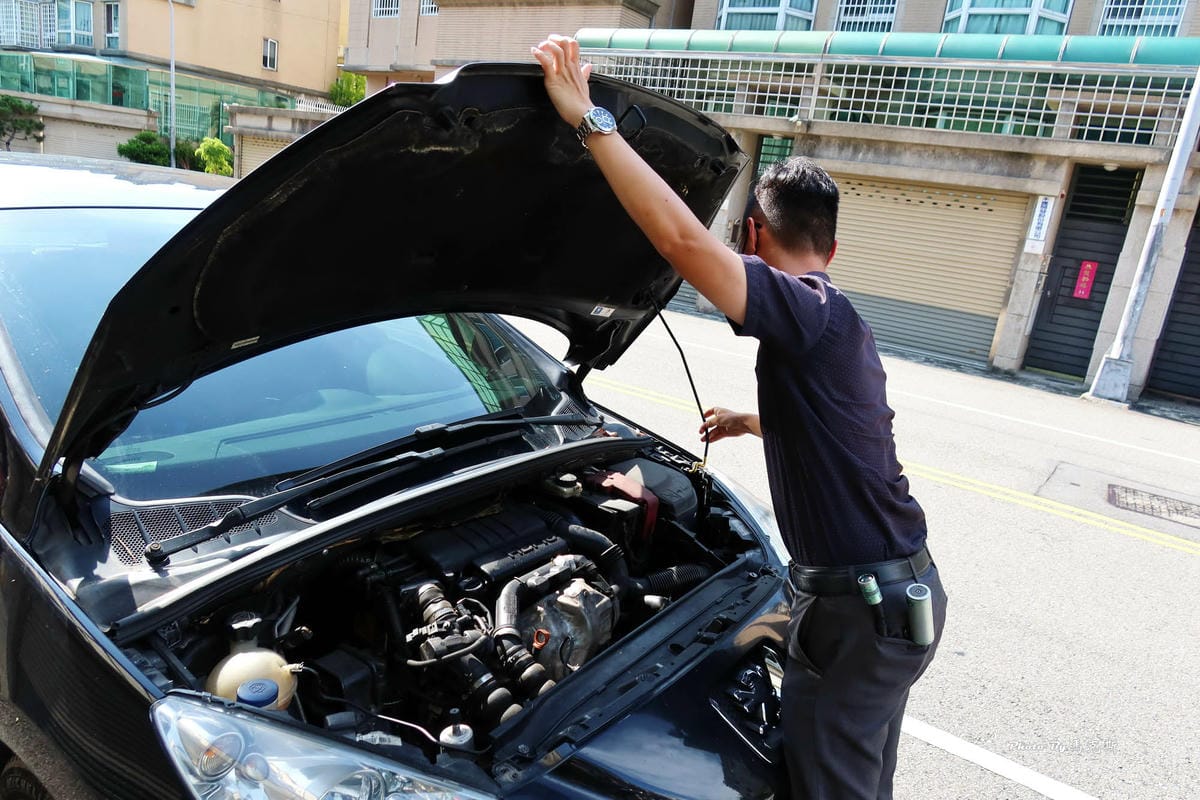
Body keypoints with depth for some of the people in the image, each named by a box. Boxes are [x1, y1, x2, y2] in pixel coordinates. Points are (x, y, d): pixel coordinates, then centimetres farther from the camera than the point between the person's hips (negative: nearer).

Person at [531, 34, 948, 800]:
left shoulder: (807, 312, -20)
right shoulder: (840, 325, 12)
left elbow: (684, 240, -35)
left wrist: (589, 119, -31)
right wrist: (749, 422, 42)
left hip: (858, 608, -10)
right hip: (904, 591, 10)